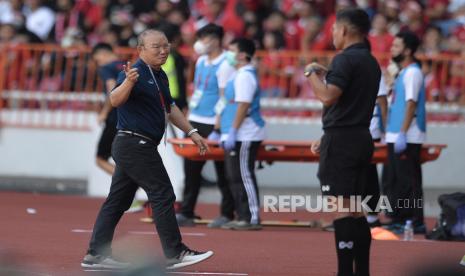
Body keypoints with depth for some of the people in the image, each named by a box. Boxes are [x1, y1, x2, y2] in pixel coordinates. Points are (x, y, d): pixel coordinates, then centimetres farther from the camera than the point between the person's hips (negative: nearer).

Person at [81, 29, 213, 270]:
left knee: (118, 200, 9)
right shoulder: (136, 72, -15)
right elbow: (115, 100, -31)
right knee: (162, 196, -7)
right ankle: (175, 254, -4)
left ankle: (96, 255, 11)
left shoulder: (160, 76, 15)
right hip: (135, 144, -10)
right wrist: (128, 82, -49)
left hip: (130, 149, 10)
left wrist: (191, 132, 26)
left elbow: (169, 108, 28)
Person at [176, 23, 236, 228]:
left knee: (223, 173, 0)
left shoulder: (224, 66, -11)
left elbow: (225, 100, -15)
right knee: (191, 169, 5)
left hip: (213, 124, -8)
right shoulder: (201, 61, 14)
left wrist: (217, 130, -19)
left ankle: (227, 215, 6)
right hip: (196, 122, 8)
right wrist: (186, 121, 18)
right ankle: (186, 213, 8)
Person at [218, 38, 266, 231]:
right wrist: (226, 133, 24)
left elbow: (243, 105, -20)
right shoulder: (239, 75, 18)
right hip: (238, 136, 10)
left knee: (243, 176, -9)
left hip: (244, 136, -10)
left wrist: (233, 131, -21)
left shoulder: (245, 76, -14)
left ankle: (252, 218, -8)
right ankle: (243, 216, 15)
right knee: (235, 177, 11)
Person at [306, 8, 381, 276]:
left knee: (341, 208, -9)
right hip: (362, 139, 9)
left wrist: (312, 73, -7)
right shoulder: (371, 62, 16)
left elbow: (328, 96, -24)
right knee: (355, 209, 12)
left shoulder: (345, 59, -13)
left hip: (342, 141, -9)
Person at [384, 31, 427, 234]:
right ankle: (398, 220, 18)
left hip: (407, 139, -10)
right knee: (395, 182, 13)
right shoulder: (402, 73, 18)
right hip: (395, 137, 10)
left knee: (409, 181, -10)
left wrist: (403, 133, -23)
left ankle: (416, 222, -9)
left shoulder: (412, 72, -11)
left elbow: (411, 103, -18)